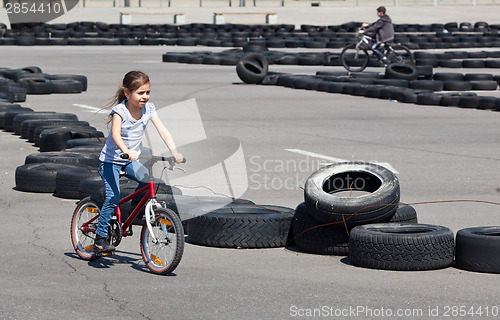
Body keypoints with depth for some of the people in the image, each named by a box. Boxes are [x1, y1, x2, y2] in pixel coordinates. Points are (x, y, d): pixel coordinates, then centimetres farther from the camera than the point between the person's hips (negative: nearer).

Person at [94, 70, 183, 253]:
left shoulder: (148, 108, -5)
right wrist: (127, 151, -52)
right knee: (113, 198, -17)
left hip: (131, 161, 5)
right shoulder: (119, 110, -19)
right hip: (111, 160, -4)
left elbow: (163, 131, -10)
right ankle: (100, 239, -7)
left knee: (149, 178, -24)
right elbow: (115, 134, -34)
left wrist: (174, 152, -24)